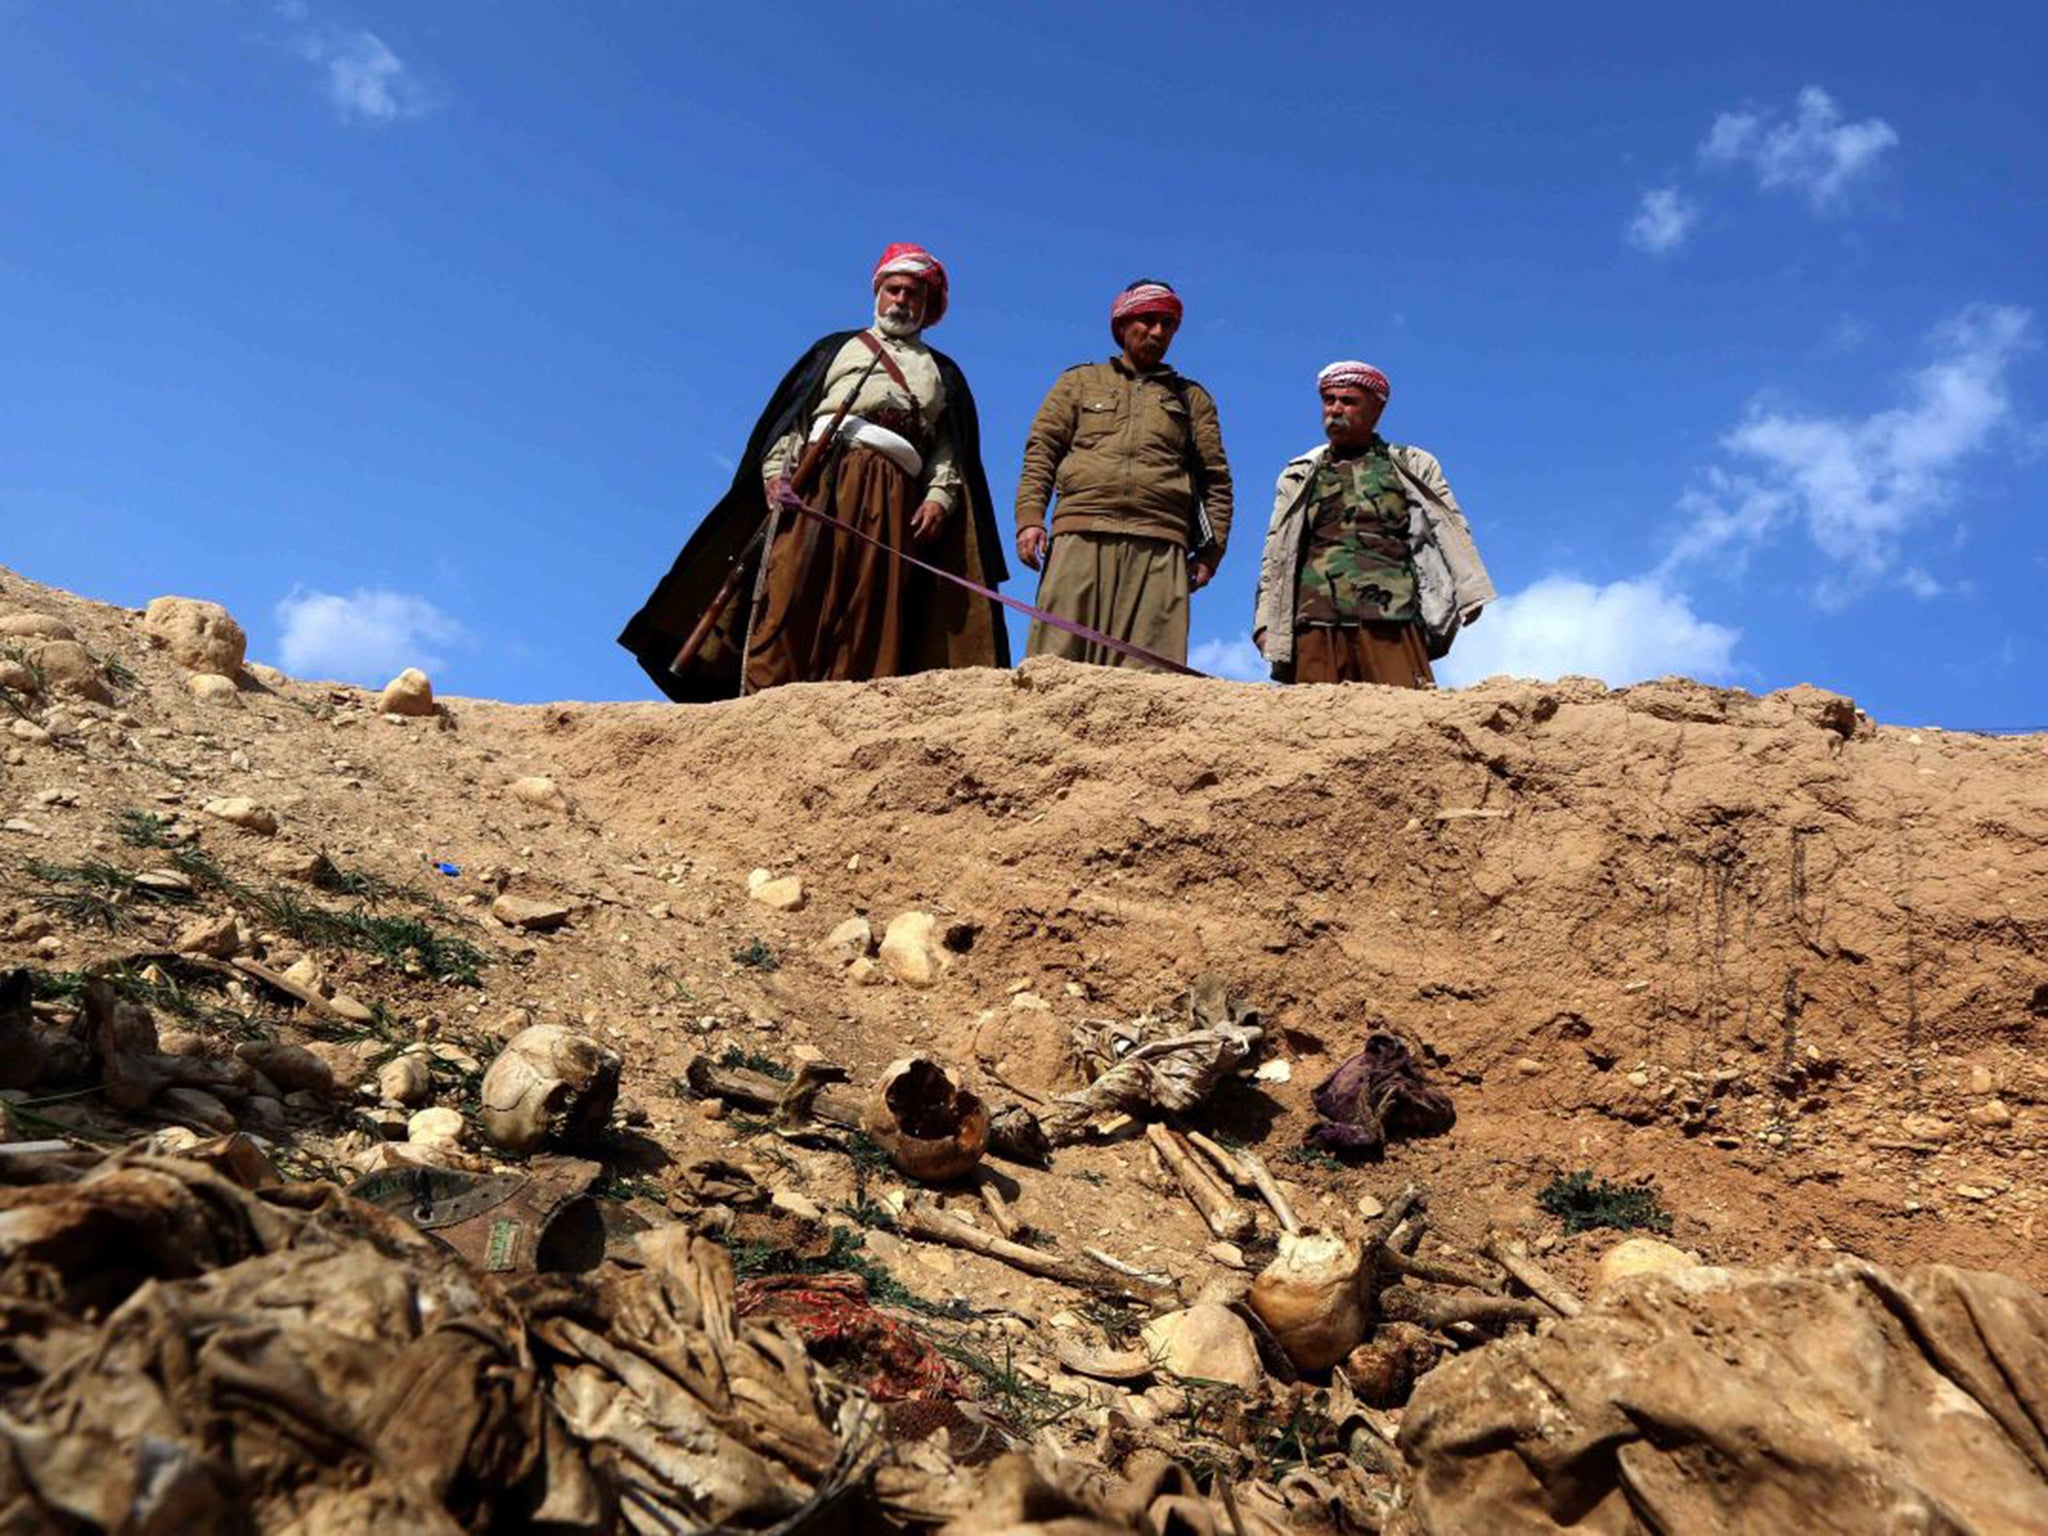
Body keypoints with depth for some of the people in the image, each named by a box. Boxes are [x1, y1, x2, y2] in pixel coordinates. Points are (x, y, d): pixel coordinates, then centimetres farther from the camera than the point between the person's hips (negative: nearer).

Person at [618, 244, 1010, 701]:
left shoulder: (943, 373, 27)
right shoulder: (836, 348, 27)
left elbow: (950, 448, 14)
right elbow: (789, 413, 16)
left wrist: (939, 496, -5)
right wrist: (775, 470, -2)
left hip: (894, 496, 1)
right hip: (818, 474, -1)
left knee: (873, 609, -12)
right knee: (792, 591, -16)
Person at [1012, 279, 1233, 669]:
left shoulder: (1191, 397, 26)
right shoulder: (1079, 382, 24)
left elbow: (1216, 478, 19)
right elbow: (1040, 451, 13)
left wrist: (1210, 548, 6)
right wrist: (1030, 517, -3)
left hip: (1160, 547, 1)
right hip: (1081, 537, 0)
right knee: (1058, 660, -11)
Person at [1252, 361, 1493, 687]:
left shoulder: (1412, 466, 22)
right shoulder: (1298, 476, 26)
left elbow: (1449, 530, 14)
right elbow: (1276, 554, 22)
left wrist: (1468, 593, 0)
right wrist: (1266, 621, 11)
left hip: (1391, 615, -1)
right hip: (1316, 618, 2)